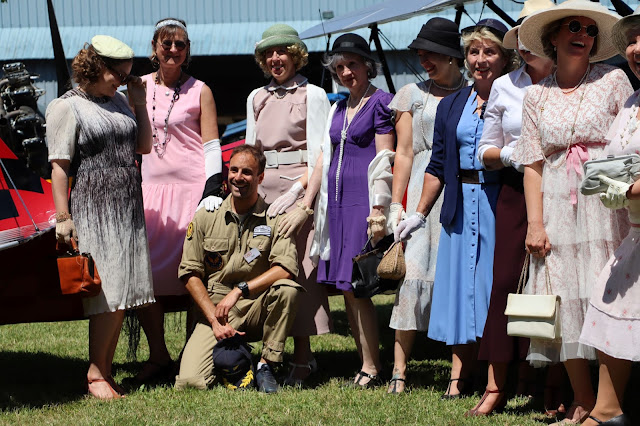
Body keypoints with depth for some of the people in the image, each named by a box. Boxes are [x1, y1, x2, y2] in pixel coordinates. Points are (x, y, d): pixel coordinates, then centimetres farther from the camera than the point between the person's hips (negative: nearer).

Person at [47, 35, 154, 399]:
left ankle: (106, 370, 11)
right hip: (92, 212, -7)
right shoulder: (67, 107, -4)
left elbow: (144, 146, 20)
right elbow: (59, 165, -8)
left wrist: (139, 103, 10)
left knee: (122, 292, 4)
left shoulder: (119, 102, 16)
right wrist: (62, 216, -13)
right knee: (109, 291, -11)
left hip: (128, 210, 7)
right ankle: (95, 375, -4)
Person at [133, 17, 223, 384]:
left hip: (192, 188, -3)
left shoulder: (199, 91, 5)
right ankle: (159, 357, 4)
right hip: (151, 189, 4)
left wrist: (213, 191, -10)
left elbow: (212, 146, 2)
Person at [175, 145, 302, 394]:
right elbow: (190, 274, 2)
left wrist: (239, 290, -24)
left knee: (287, 289, -33)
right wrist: (214, 320, -8)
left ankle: (266, 366, -15)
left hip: (257, 309, 0)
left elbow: (286, 269, -16)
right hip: (214, 309, 0)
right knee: (189, 382, -21)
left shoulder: (274, 218, -1)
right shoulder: (206, 217, 4)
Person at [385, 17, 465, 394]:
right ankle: (399, 370, -6)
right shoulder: (413, 96, 14)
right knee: (413, 271, -8)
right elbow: (403, 153, 11)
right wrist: (396, 203, 3)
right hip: (423, 190, 1)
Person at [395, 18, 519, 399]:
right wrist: (419, 214, 15)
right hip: (462, 205, 5)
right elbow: (438, 166, 16)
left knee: (496, 284, -4)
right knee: (462, 285, 5)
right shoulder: (451, 106, 14)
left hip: (501, 203, -5)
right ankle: (460, 377, 10)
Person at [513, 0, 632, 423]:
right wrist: (535, 222, 1)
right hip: (557, 206, 3)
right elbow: (533, 163, 9)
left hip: (606, 202, -3)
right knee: (565, 298, 1)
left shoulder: (613, 80, 4)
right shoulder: (536, 96, 11)